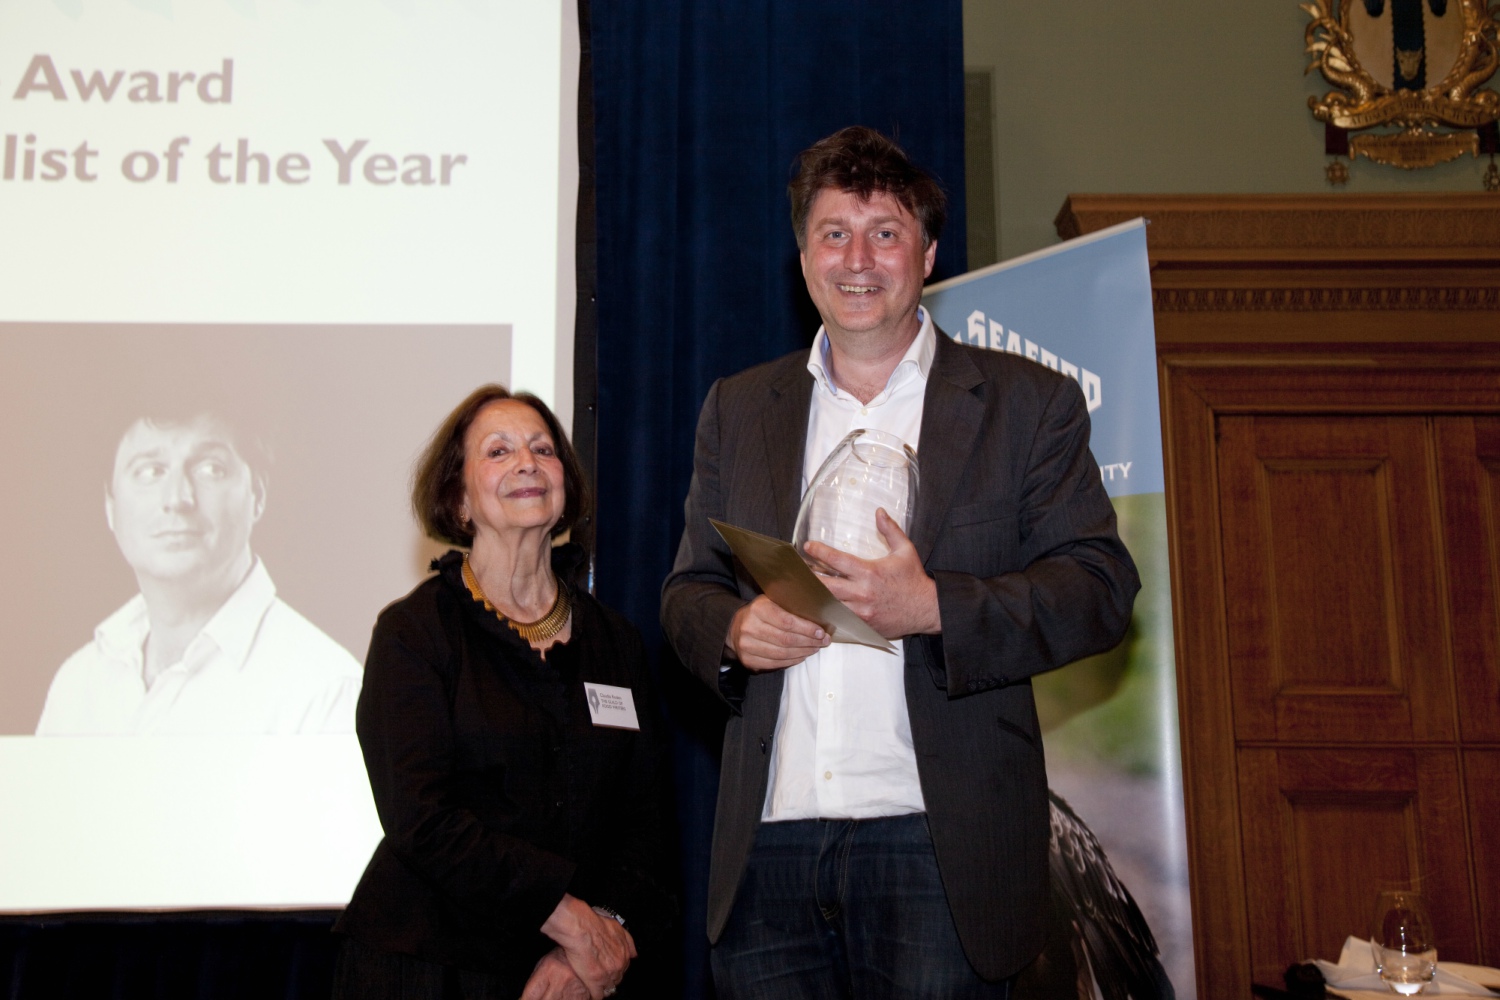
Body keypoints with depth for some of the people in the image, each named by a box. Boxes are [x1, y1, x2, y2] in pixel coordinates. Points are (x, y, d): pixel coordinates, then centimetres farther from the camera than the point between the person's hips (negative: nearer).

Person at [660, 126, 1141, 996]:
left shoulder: (1027, 403, 5)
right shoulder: (737, 409, 16)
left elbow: (1101, 588, -2)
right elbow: (689, 588, 18)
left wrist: (933, 607, -17)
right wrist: (733, 628, -6)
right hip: (769, 842, 3)